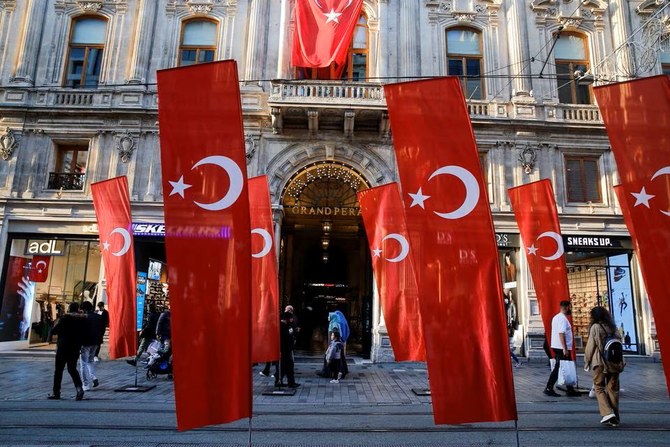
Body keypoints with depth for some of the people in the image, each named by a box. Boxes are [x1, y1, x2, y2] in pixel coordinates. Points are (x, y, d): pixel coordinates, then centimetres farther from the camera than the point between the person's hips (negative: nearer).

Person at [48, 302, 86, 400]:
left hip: (63, 347, -4)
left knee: (59, 370, 8)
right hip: (76, 348, 4)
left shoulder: (64, 318, -9)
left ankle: (56, 392, 14)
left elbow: (53, 331, -6)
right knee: (72, 369, 12)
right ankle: (79, 387, -7)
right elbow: (83, 334, 7)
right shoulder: (82, 320, 3)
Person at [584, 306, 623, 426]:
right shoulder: (613, 328, 8)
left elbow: (590, 346, -7)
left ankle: (607, 413, -11)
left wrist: (587, 362, 3)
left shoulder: (595, 327, -7)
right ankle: (615, 418, 12)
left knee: (599, 387, 4)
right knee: (613, 389, 10)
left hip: (600, 362, -5)